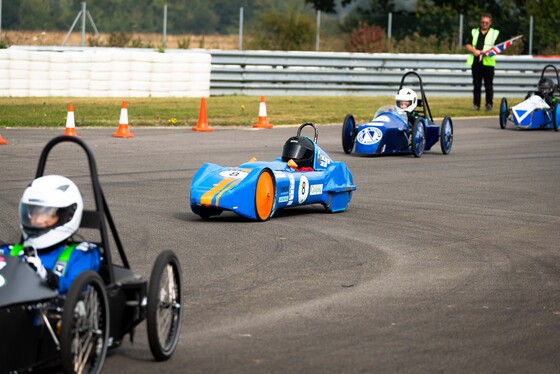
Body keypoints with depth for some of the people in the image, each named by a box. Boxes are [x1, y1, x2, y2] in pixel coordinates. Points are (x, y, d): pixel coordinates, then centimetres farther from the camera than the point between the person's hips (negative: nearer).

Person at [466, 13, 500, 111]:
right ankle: (476, 104, 6)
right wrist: (474, 50, -9)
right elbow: (468, 45, 12)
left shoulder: (495, 33, 10)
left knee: (488, 85, -4)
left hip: (488, 62, -2)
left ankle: (489, 104, 0)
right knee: (476, 85, 3)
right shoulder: (474, 32, 18)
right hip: (475, 62, 3)